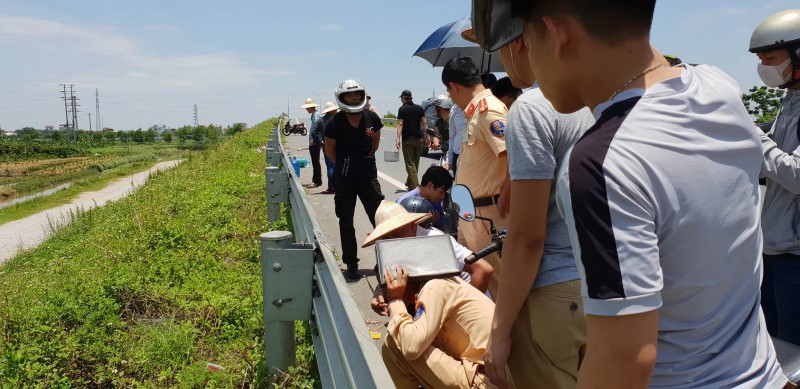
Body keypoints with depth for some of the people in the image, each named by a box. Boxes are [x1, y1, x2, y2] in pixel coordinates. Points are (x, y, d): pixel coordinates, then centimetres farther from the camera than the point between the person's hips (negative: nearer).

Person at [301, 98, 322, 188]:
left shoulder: (316, 115, -13)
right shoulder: (314, 115, 17)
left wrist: (313, 139, -25)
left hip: (315, 143, -10)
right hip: (313, 143, 10)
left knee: (315, 162, -5)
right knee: (315, 163, 13)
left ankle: (316, 181, -1)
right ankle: (316, 180, 19)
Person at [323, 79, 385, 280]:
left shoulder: (371, 118, -1)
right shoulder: (335, 123, -10)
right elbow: (330, 151, 1)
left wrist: (367, 158, 9)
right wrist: (346, 165, 2)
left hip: (369, 174, 2)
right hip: (345, 179, -2)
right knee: (346, 221, 6)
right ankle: (351, 264, 17)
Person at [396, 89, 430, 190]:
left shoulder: (402, 109, -5)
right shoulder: (419, 108, 9)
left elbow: (400, 124, -13)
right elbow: (424, 122, 5)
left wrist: (398, 139, -17)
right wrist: (427, 136, 9)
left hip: (407, 139, -5)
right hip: (418, 138, 5)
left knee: (410, 164, -3)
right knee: (415, 163, 16)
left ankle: (414, 186, -10)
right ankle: (409, 183, 29)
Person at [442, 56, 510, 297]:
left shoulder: (488, 109, -17)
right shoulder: (475, 110, 13)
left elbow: (514, 157, -26)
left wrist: (503, 202, -20)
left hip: (487, 212, -10)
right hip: (469, 211, 10)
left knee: (494, 275, 1)